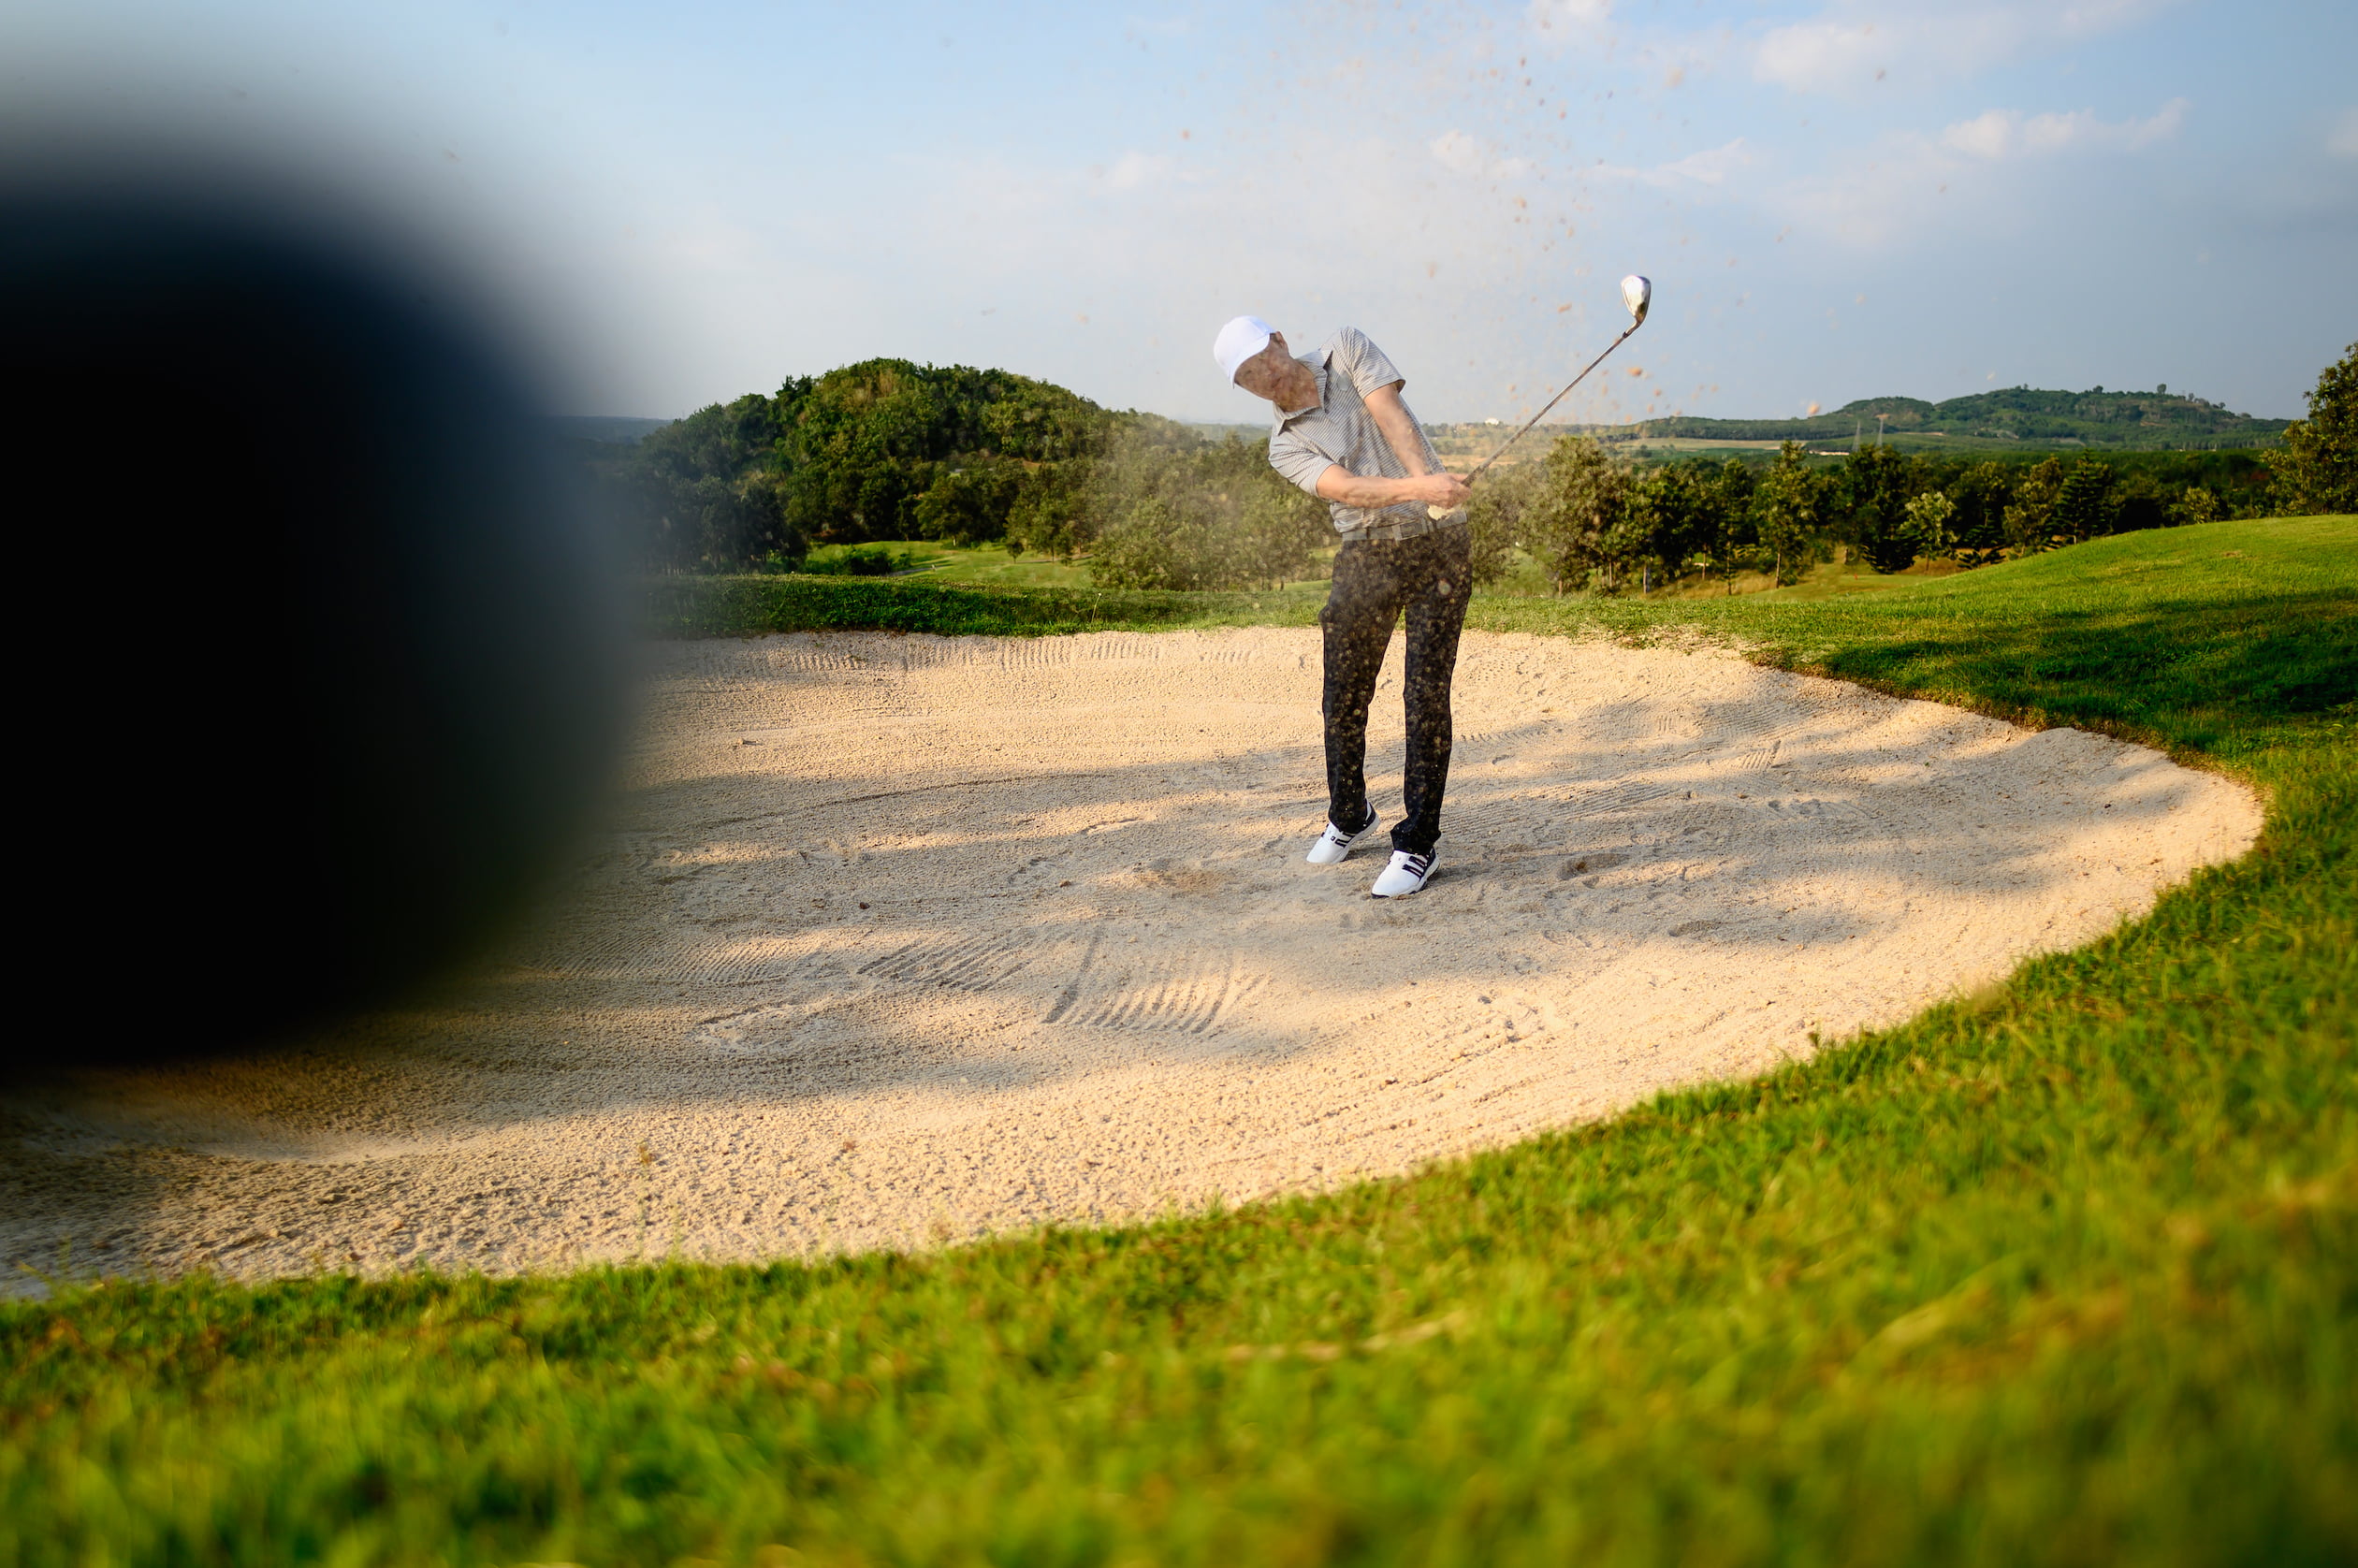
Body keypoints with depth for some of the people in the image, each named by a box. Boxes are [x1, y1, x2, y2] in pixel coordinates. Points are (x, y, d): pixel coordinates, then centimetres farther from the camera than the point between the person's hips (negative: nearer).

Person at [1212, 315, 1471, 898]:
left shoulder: (1347, 349, 2)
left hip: (1437, 542, -2)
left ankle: (1417, 843, -1)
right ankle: (1349, 818, 30)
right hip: (1365, 556, 2)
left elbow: (1390, 414, -13)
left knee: (1427, 695, -7)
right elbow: (1346, 488, -17)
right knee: (1345, 698, 6)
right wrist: (1418, 488, -35)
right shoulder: (1285, 445, 1)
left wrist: (1429, 482, -30)